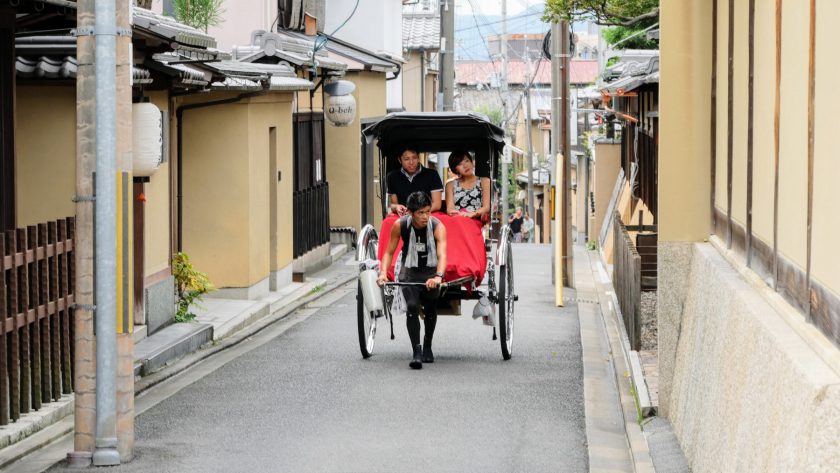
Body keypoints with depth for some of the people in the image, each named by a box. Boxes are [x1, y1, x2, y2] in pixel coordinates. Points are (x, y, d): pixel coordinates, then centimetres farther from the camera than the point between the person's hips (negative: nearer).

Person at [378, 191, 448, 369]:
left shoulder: (437, 226, -21)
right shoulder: (400, 225, -15)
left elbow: (442, 255, -33)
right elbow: (389, 252, -5)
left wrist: (438, 277, -52)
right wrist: (383, 273, -23)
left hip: (431, 272, 0)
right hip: (409, 272, 0)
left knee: (430, 309, 8)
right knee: (412, 307, -20)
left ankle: (427, 346, 33)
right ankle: (416, 352, -22)